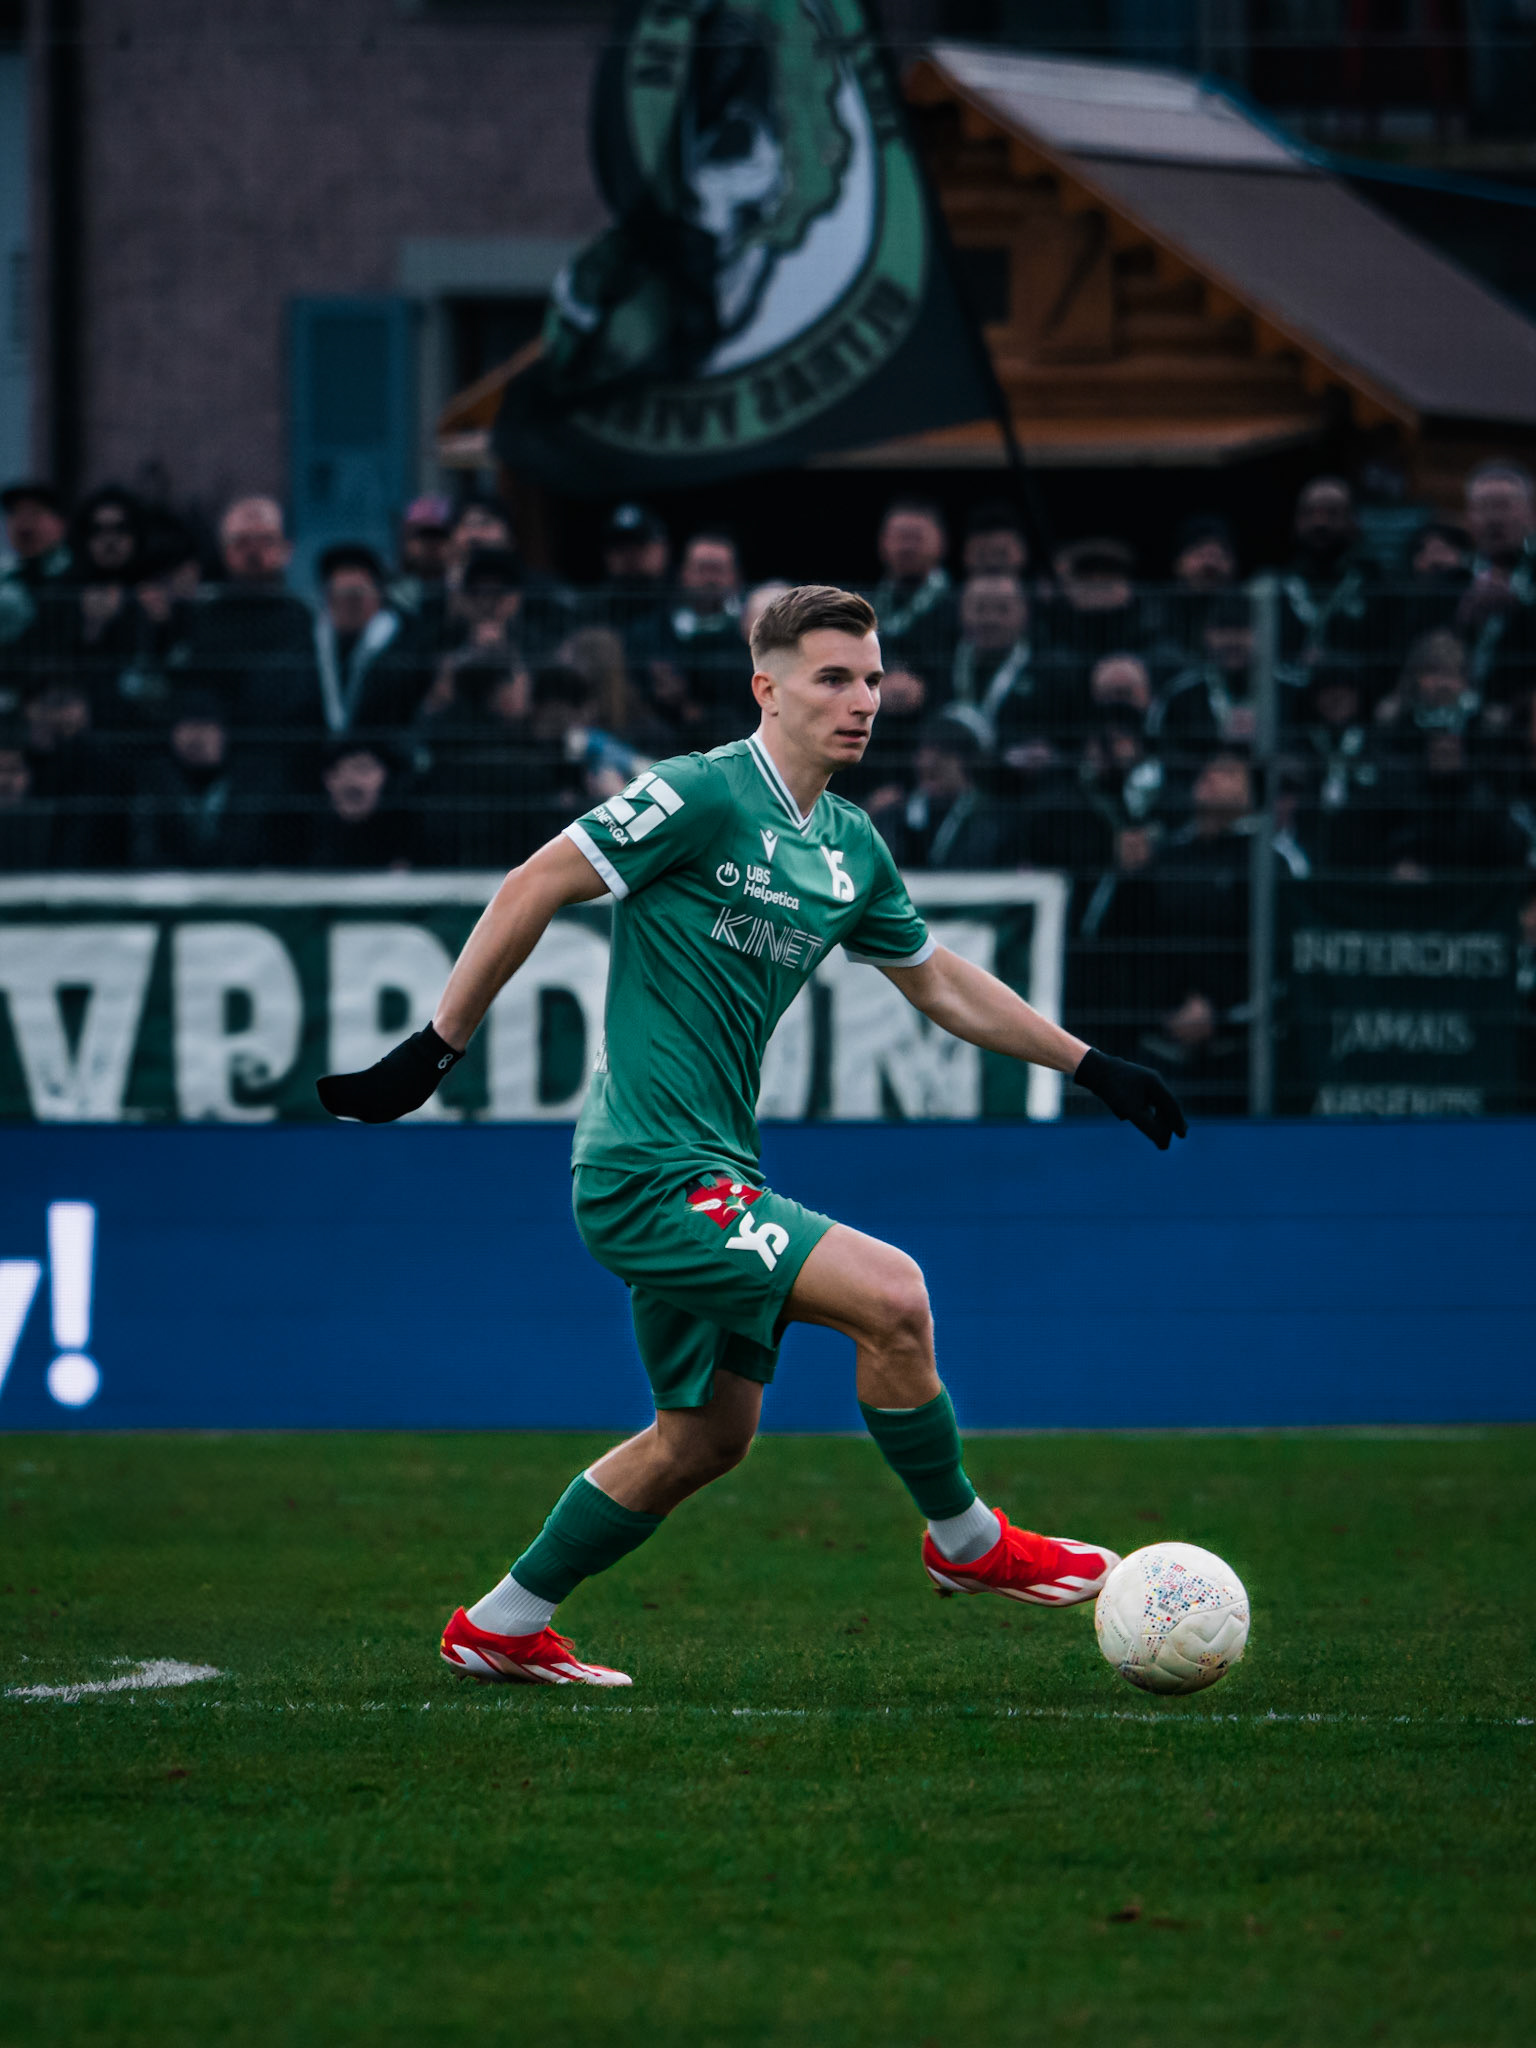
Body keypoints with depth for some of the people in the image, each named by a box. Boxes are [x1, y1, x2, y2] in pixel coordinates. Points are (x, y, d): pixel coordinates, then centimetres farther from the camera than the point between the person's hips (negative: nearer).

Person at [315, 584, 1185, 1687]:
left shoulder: (851, 849, 12)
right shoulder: (703, 794, -13)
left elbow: (941, 983, 25)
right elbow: (534, 889, -12)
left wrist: (1092, 1066, 25)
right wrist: (436, 1050, -12)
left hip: (714, 1174, 9)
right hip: (651, 1172, -9)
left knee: (707, 1436, 14)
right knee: (891, 1294, -19)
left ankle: (499, 1628, 26)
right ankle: (966, 1543, 0)